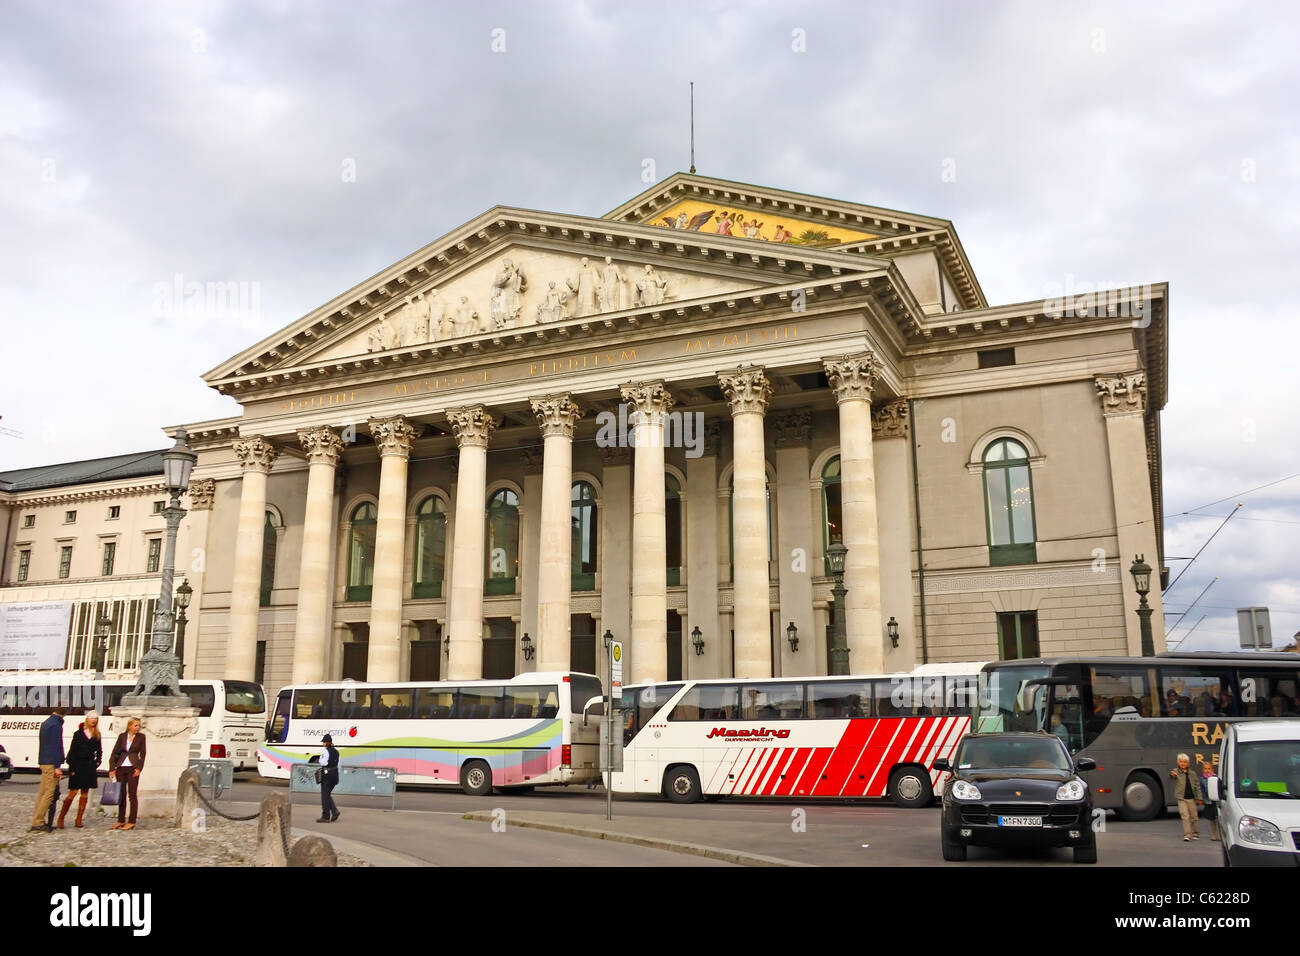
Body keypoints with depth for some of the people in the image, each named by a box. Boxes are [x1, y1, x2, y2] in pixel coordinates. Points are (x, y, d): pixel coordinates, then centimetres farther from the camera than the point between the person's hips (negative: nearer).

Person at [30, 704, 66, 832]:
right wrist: (57, 767, -18)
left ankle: (39, 821, 16)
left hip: (44, 762, 10)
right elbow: (56, 747, -19)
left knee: (42, 792, 12)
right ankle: (37, 822, -9)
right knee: (50, 793, -8)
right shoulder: (56, 725, -15)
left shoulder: (46, 723, 16)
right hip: (51, 764, -10)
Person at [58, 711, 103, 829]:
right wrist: (72, 768, -10)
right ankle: (61, 817, 6)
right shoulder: (78, 734, -1)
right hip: (78, 766, -4)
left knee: (85, 794, 4)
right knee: (73, 793, -7)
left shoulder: (97, 736, 9)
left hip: (90, 767, 4)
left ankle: (79, 820, 10)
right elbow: (72, 751, -4)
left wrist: (96, 764, 2)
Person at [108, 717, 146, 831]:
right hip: (121, 768, 2)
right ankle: (121, 820, 16)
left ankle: (132, 822, -1)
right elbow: (115, 752, 5)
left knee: (132, 795, -3)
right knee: (121, 795, 8)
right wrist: (112, 768, -2)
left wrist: (139, 768, -8)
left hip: (132, 768, -2)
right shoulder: (122, 736, 6)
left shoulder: (141, 737, 2)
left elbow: (142, 754, 2)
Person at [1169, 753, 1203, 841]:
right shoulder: (1176, 772, -1)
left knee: (1193, 817, 11)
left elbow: (1197, 786, 10)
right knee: (1185, 816, -10)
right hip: (1182, 798, -3)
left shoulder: (1192, 774, 7)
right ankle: (1187, 835, -8)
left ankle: (1195, 833, 27)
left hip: (1191, 798, 3)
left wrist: (1199, 798, 6)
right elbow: (1172, 774, -23)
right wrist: (1172, 774, -48)